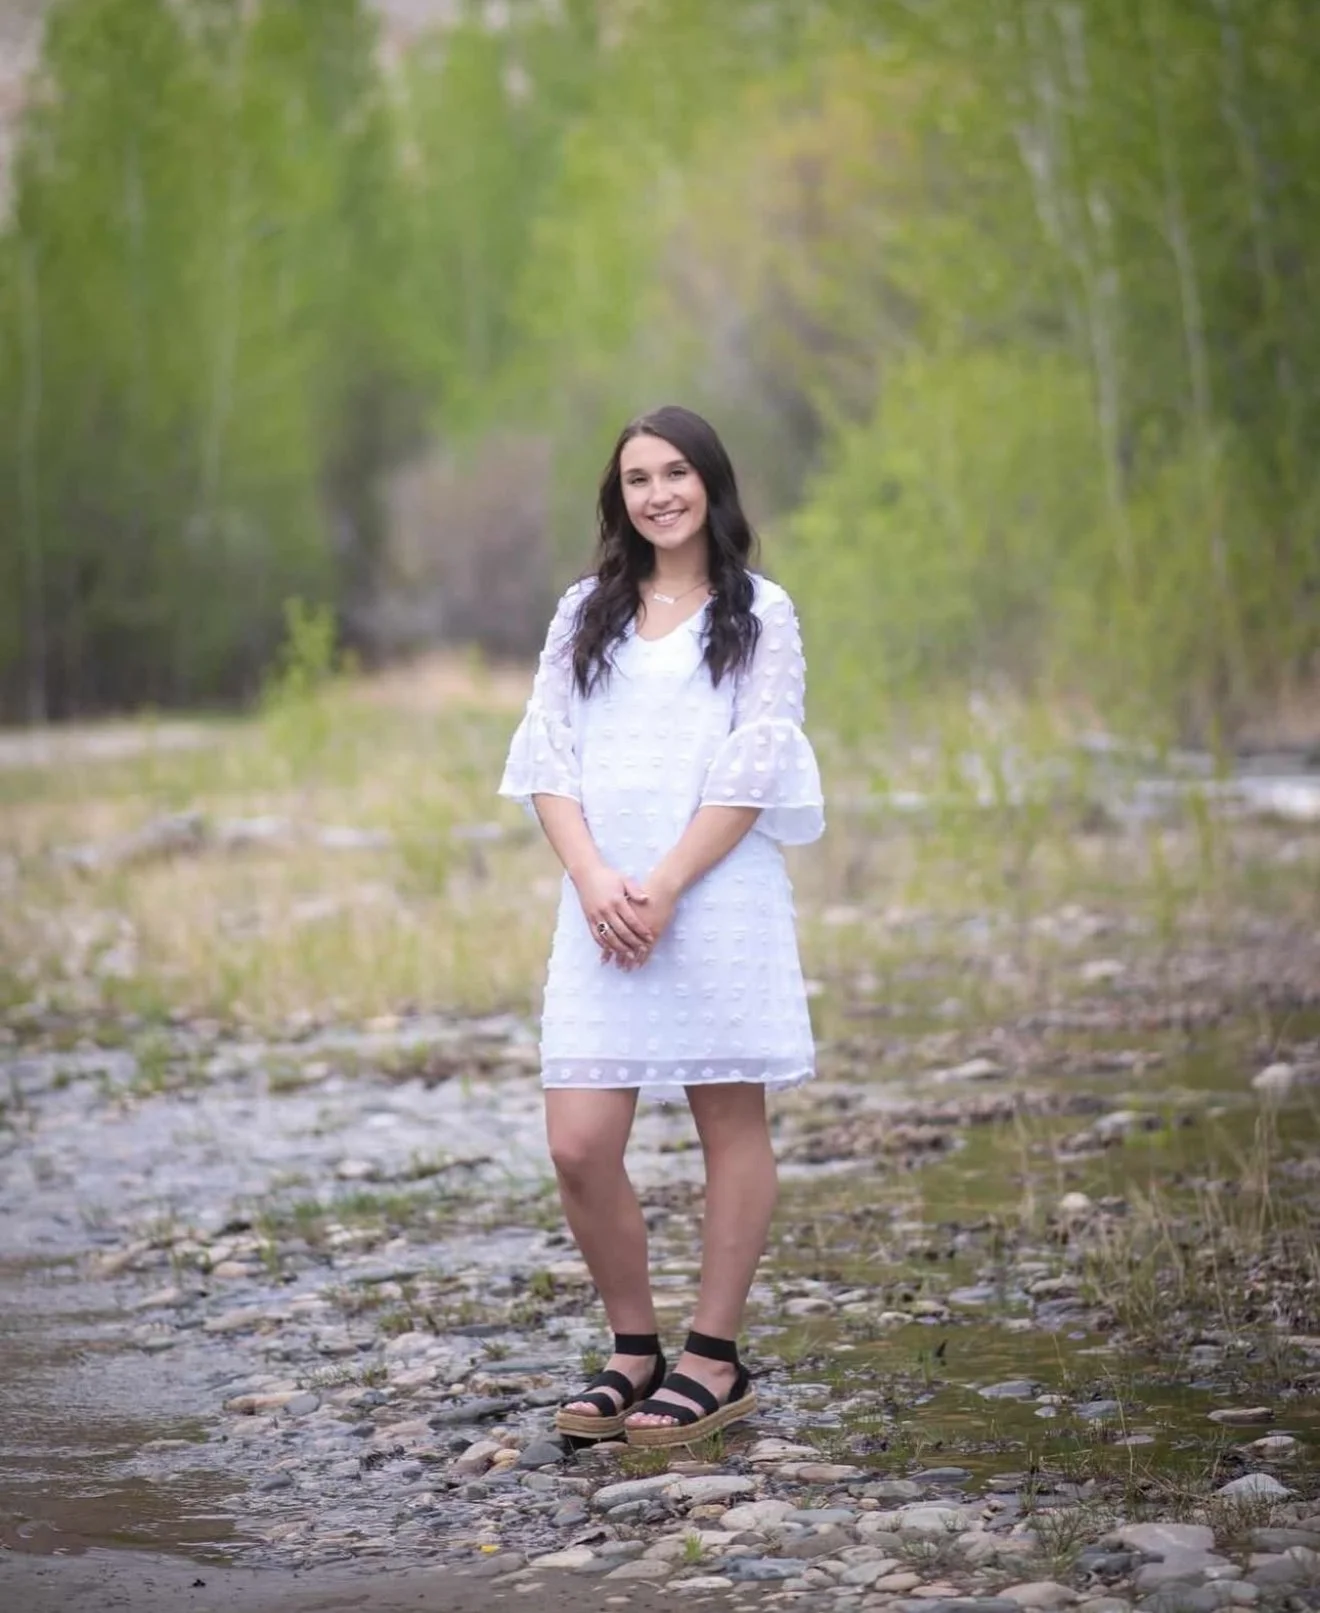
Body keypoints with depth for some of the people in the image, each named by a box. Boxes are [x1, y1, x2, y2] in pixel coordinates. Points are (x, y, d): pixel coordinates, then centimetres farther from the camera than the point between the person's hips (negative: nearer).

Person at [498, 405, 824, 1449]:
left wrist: (663, 890, -13)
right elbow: (547, 760, 8)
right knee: (579, 1146, -5)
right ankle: (635, 1350, 12)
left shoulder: (760, 613, 5)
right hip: (602, 906, 3)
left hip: (719, 901, -3)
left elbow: (752, 774, -4)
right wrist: (594, 879, -9)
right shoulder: (587, 613, 16)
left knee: (732, 1129, 2)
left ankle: (715, 1362, 10)